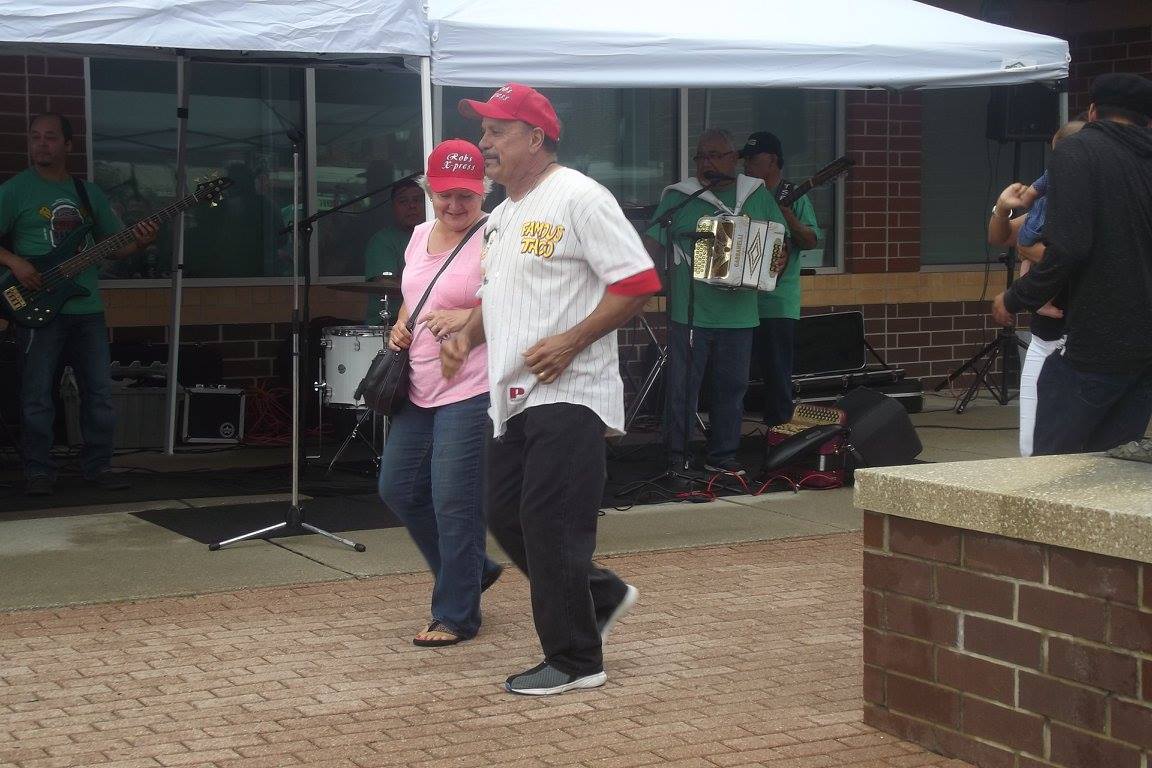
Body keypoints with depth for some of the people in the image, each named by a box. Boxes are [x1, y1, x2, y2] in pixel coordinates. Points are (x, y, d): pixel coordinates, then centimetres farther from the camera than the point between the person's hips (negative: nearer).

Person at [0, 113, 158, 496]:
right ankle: (39, 471, 6)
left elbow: (113, 245, 17)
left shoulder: (89, 193, 15)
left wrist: (138, 242, -3)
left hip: (88, 308, 4)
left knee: (99, 392, 5)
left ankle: (97, 465, 15)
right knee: (37, 395, -2)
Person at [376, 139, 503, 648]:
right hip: (420, 389, 9)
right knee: (398, 488, 14)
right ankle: (472, 570, 33)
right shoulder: (420, 236, 13)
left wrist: (467, 318, -27)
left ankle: (456, 616, 12)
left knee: (454, 503, -4)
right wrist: (400, 326, 9)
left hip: (471, 391, -9)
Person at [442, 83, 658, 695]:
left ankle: (574, 660, 3)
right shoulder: (501, 217, 18)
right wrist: (467, 336, 10)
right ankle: (600, 595, 29)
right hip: (512, 395, 9)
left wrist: (571, 341, -21)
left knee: (551, 524, -9)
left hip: (568, 393, -9)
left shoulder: (578, 197, -10)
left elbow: (638, 282, -15)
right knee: (506, 516, 11)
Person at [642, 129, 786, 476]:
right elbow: (653, 242, -4)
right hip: (689, 313, -3)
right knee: (682, 388, -3)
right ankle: (677, 460, 5)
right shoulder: (678, 197, 1)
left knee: (732, 388, 10)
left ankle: (722, 457, 22)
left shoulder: (757, 195, 10)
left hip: (738, 314, 3)